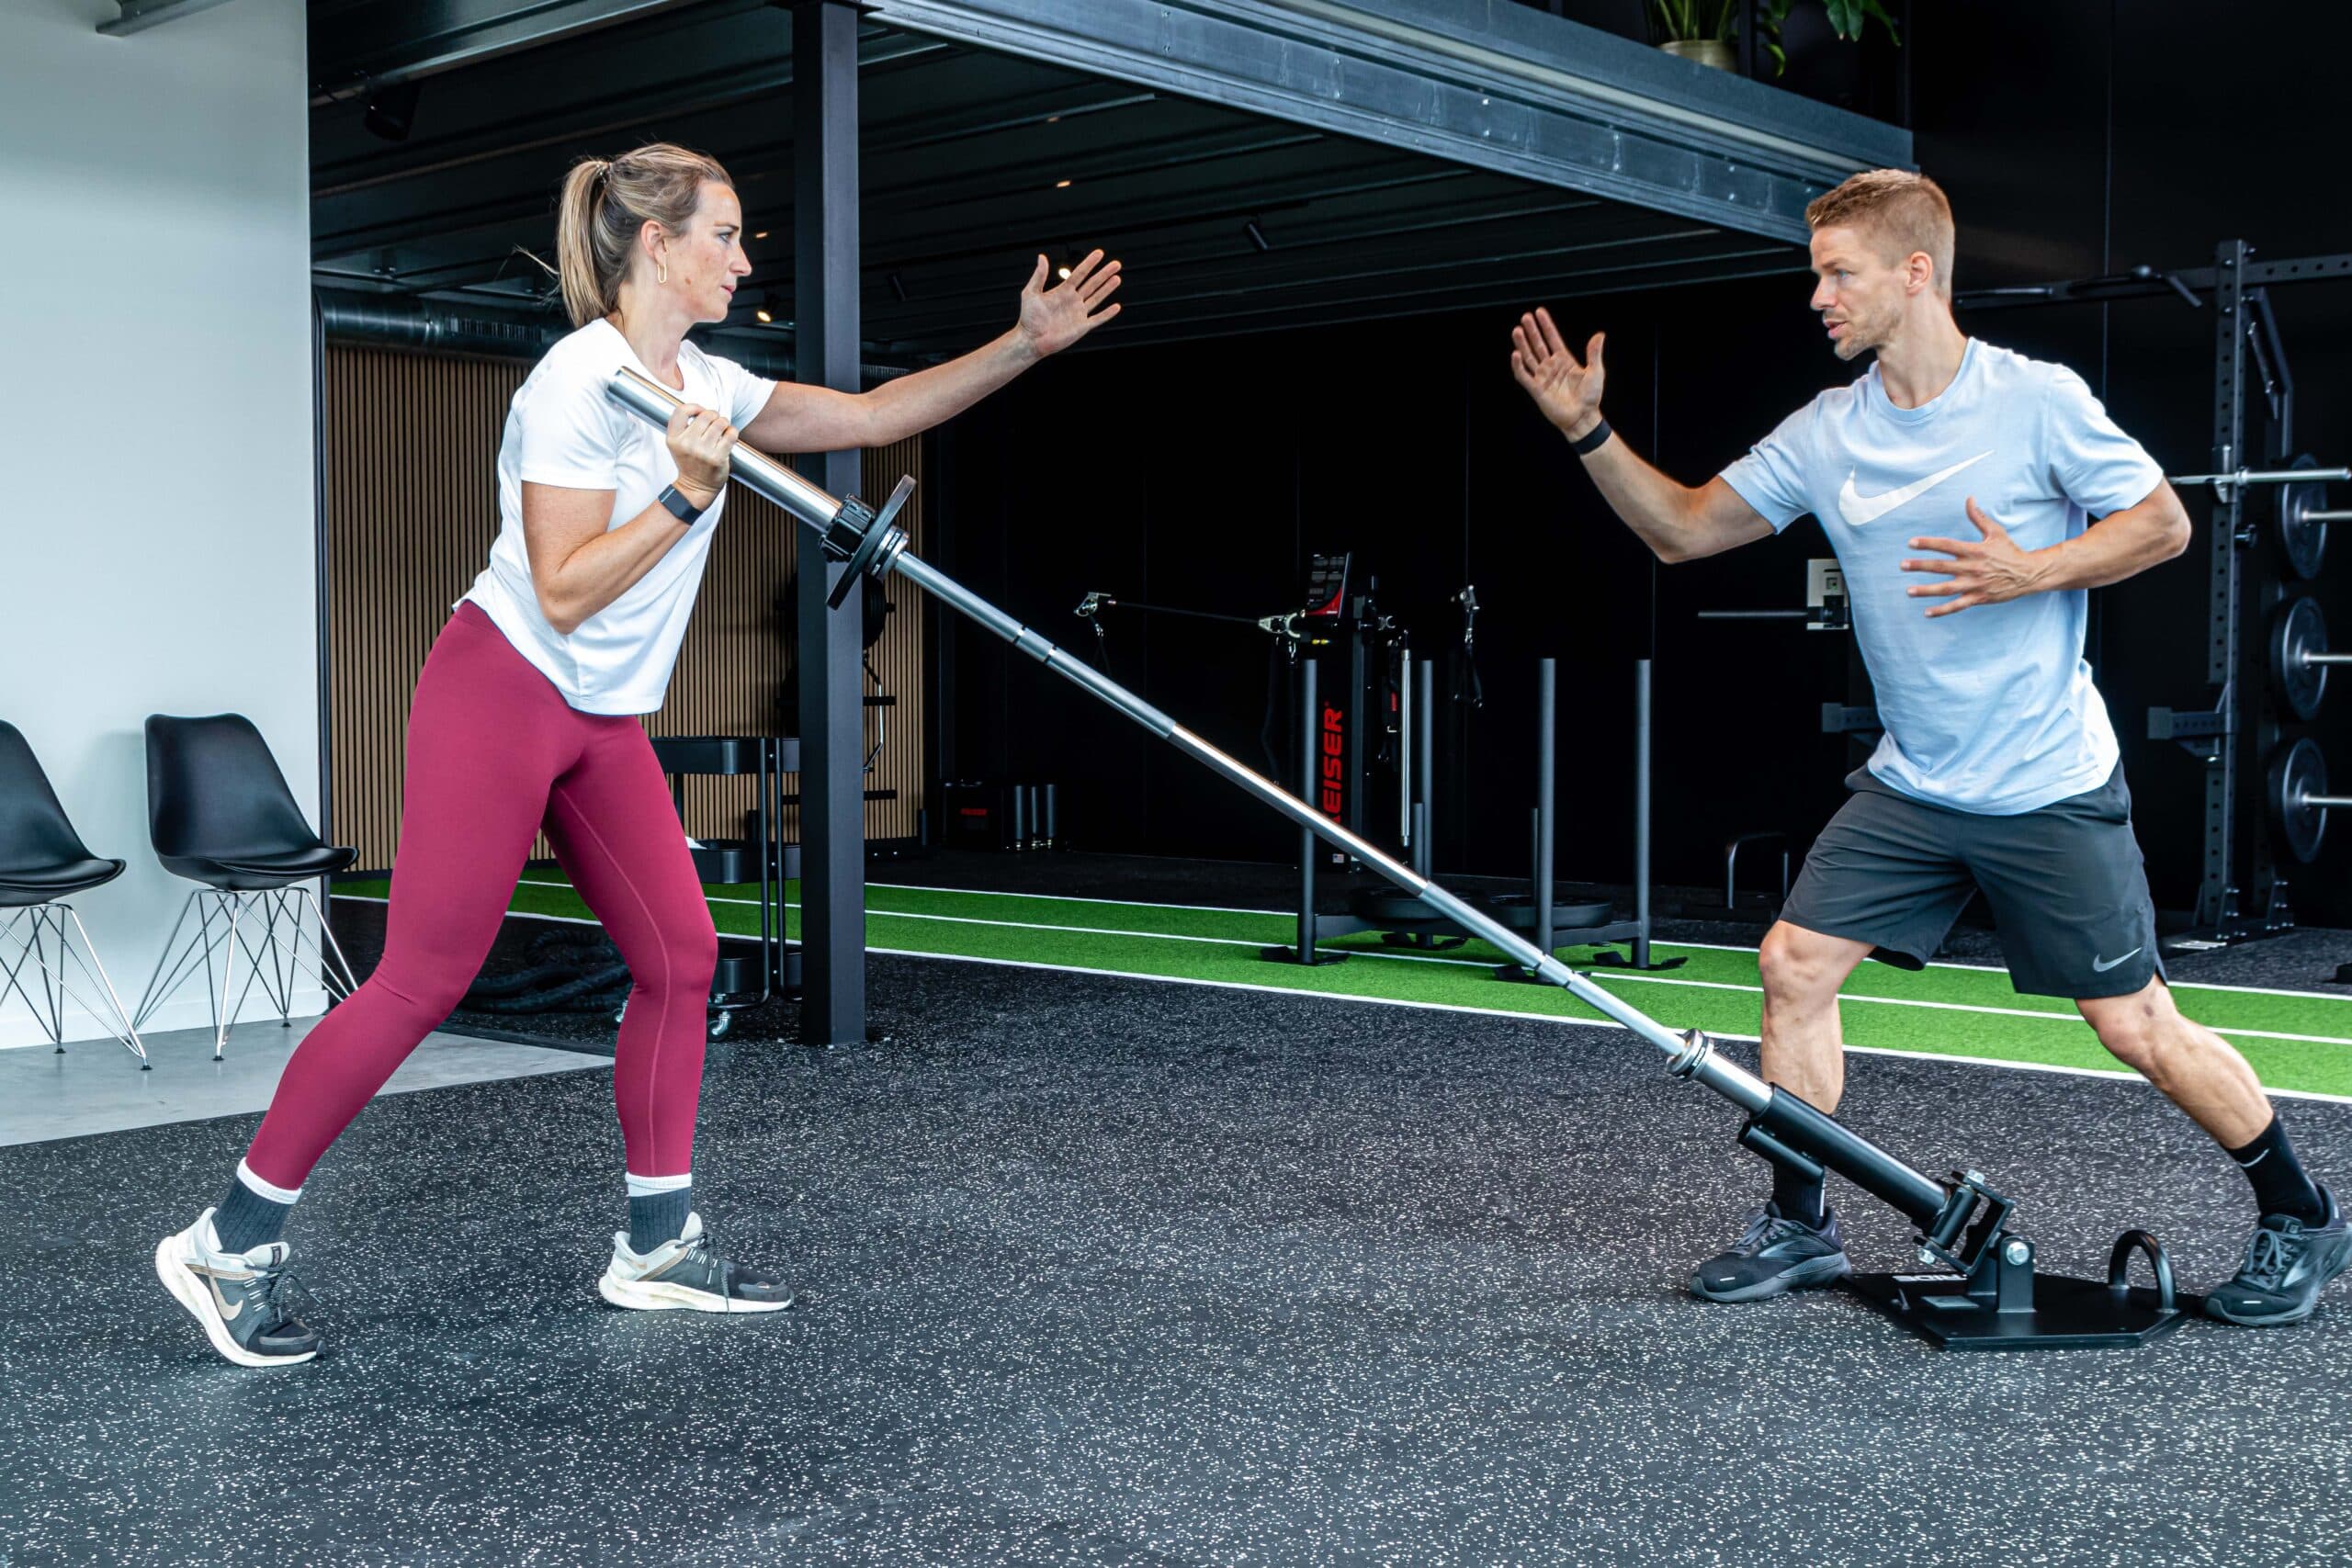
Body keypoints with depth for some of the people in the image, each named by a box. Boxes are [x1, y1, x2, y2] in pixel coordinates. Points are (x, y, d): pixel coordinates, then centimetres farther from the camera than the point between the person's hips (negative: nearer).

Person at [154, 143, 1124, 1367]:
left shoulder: (705, 385, 8)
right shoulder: (581, 381, -16)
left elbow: (872, 415, 14)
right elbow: (565, 595, -19)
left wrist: (1024, 346, 9)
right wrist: (684, 495, -25)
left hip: (604, 721, 9)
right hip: (499, 696, -8)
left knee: (680, 959, 4)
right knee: (424, 979, -7)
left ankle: (657, 1246, 15)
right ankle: (230, 1241, 5)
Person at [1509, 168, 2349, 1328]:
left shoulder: (2036, 398, -11)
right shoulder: (1824, 433, 2)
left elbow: (2165, 523, -5)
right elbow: (1683, 528, 7)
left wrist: (2030, 572, -20)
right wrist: (1588, 431, -4)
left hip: (2051, 791, -5)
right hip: (1909, 787, 5)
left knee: (2135, 1028, -2)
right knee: (1794, 963, -2)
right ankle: (1799, 1227, 13)